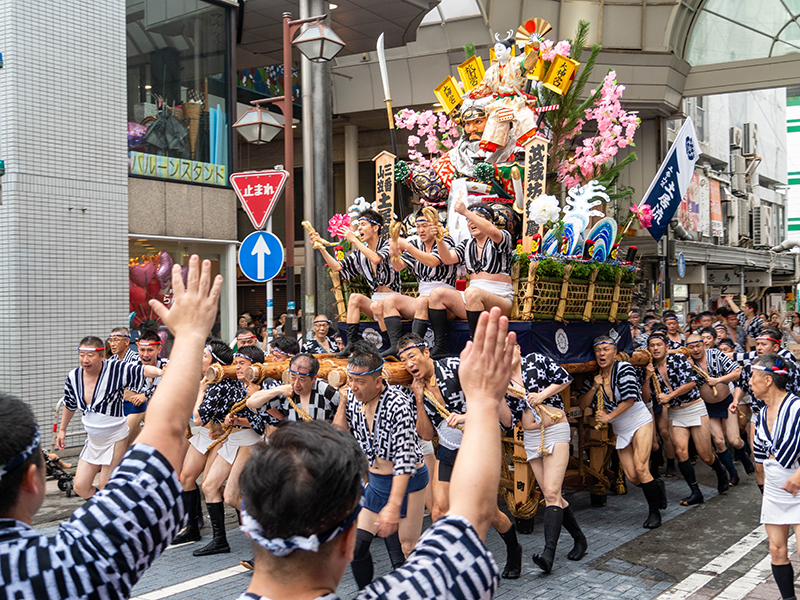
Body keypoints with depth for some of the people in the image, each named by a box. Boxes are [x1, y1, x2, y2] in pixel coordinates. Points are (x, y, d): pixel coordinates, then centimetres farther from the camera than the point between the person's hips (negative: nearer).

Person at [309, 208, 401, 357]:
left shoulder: (387, 246, -7)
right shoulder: (360, 254, 11)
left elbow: (375, 259, -28)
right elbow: (337, 267, 7)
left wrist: (354, 240, -22)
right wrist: (321, 247, -1)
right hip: (375, 300, 6)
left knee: (376, 305, -33)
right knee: (355, 297, -19)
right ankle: (351, 345, -25)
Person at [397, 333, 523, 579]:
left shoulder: (454, 367, -15)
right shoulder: (418, 388, 2)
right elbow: (426, 435, 1)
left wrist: (468, 415, -34)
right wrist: (420, 400, -10)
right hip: (448, 451, 5)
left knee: (490, 512, 4)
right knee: (439, 512, -6)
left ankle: (513, 551, 32)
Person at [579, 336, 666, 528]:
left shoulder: (624, 368, -13)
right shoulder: (593, 377, 2)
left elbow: (629, 400, -18)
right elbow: (582, 404, 0)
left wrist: (608, 417, -17)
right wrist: (594, 387, -15)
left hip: (640, 422, -5)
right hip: (620, 430, 5)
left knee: (640, 468, -18)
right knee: (632, 477, -1)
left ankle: (654, 512, -4)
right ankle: (657, 486, 29)